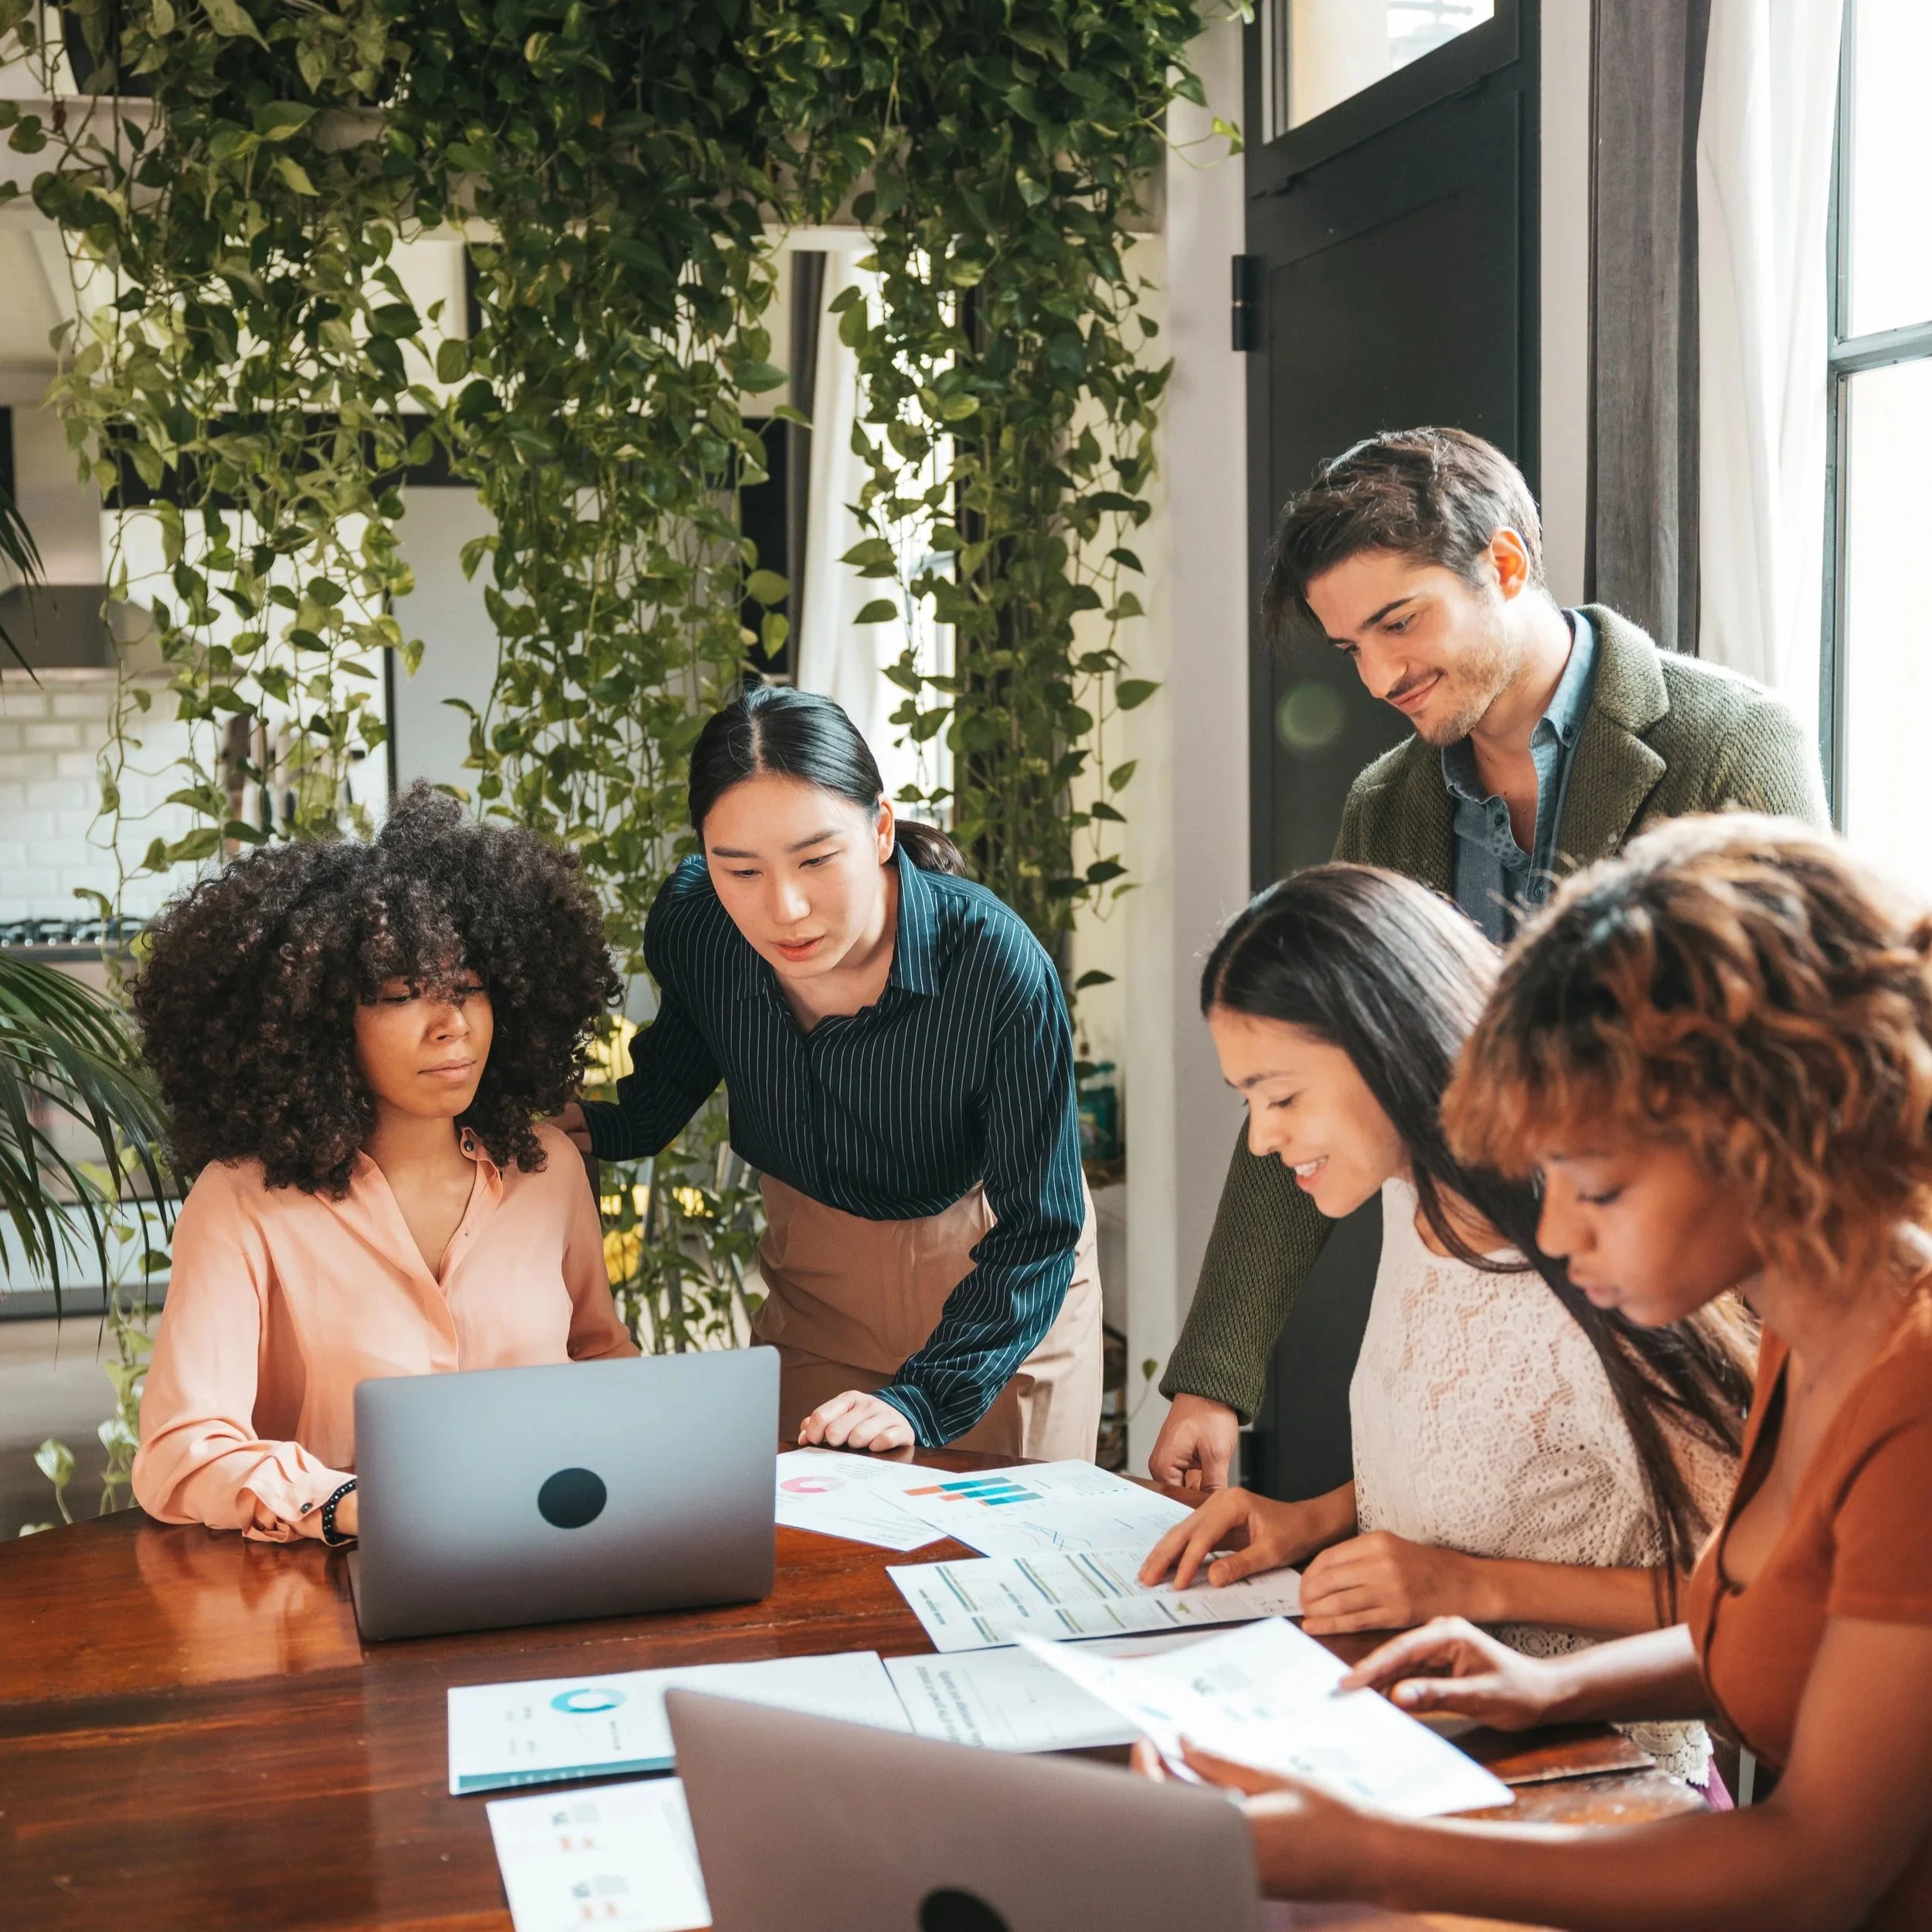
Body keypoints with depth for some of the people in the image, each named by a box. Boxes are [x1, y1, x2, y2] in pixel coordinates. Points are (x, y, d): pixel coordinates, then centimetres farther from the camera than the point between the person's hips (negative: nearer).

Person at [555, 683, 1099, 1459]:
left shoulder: (1002, 969, -34)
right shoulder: (691, 926, -21)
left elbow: (1037, 1235, -28)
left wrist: (921, 1399, -38)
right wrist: (591, 1123, -10)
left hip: (1000, 1288, -3)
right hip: (813, 1276, 3)